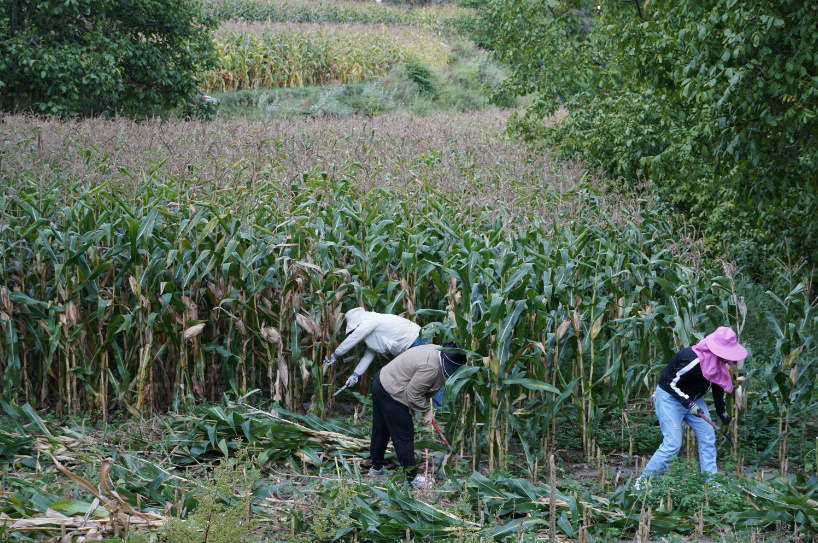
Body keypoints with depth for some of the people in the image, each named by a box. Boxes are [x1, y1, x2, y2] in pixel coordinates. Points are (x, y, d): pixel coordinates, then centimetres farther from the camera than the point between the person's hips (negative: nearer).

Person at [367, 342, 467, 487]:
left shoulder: (436, 351, 2)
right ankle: (411, 477, 12)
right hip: (391, 396, -10)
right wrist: (426, 411, -8)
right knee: (404, 436, 1)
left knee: (380, 432, 22)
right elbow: (413, 393, -23)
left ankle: (376, 468, 37)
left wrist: (427, 408, 6)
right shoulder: (431, 367, -30)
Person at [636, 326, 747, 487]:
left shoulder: (718, 361, -5)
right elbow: (671, 383, -26)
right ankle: (643, 482, -1)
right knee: (673, 443, -12)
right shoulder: (694, 360, -33)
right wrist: (688, 404, -29)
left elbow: (718, 383, 13)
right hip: (670, 399, -9)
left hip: (693, 399, 9)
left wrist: (721, 411, 18)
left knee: (708, 436, 1)